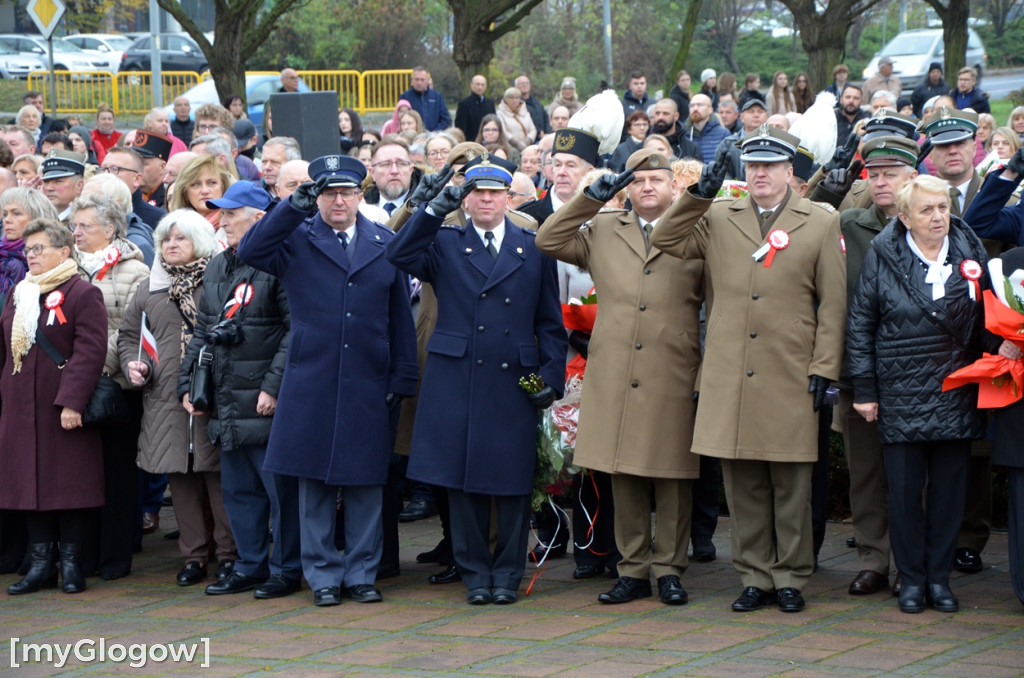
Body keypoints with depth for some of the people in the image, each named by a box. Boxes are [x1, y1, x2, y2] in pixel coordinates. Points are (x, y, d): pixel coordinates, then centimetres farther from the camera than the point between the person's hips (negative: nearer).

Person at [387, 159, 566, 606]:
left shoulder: (535, 249, 11)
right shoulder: (445, 245, 9)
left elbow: (550, 323, 11)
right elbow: (399, 255, -11)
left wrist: (552, 377, 1)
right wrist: (434, 210, -18)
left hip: (514, 384, 0)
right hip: (457, 381, 0)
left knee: (513, 483, 1)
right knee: (464, 483, 2)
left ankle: (507, 575, 12)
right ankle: (475, 573, 12)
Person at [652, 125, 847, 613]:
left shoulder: (821, 223, 6)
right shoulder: (717, 219, 12)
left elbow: (832, 304, 5)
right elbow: (665, 241, 5)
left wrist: (823, 368, -2)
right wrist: (697, 195, -3)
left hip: (790, 378, -2)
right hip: (730, 378, 2)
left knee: (792, 485, 2)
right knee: (742, 485, 5)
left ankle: (790, 578, 12)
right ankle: (755, 577, 13)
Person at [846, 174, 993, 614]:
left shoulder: (970, 252, 6)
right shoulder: (882, 259, -1)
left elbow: (989, 316, 13)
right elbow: (860, 326, 2)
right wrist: (864, 389, -1)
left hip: (956, 394, 2)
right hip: (901, 392, -2)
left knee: (949, 488, 4)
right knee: (904, 490, 1)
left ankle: (939, 577, 14)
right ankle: (911, 579, 12)